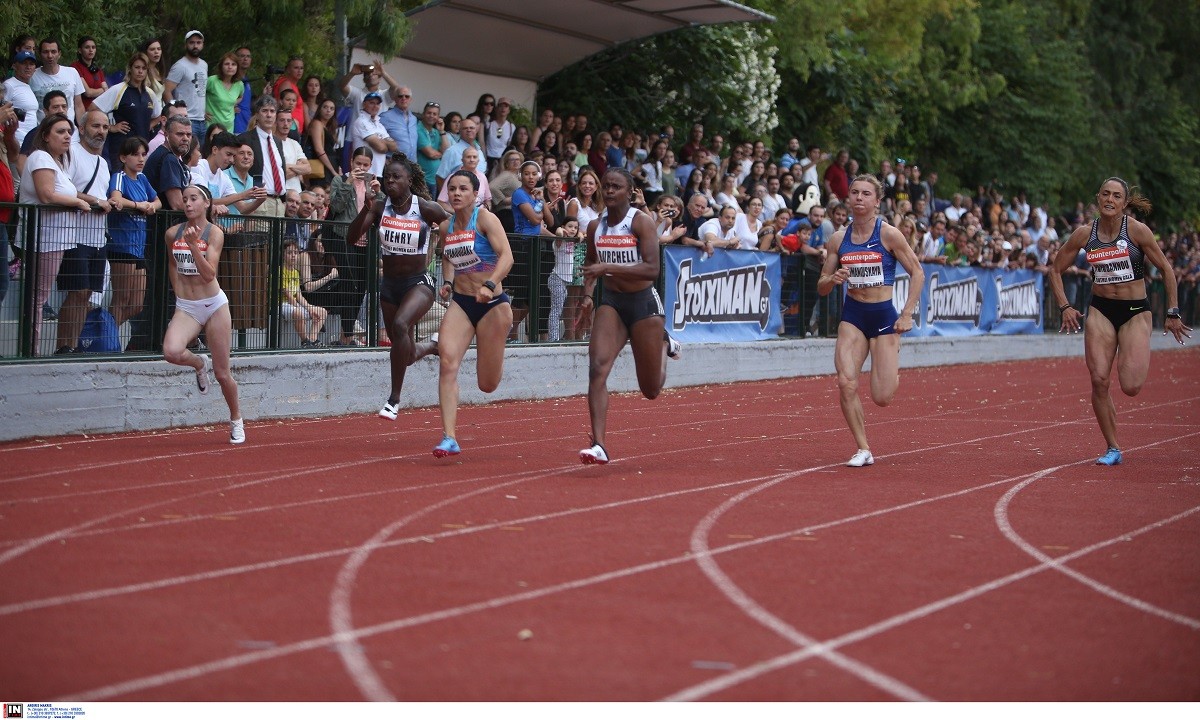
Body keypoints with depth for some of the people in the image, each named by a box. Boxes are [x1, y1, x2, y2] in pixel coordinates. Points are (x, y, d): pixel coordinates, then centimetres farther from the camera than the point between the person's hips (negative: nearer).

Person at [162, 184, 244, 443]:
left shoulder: (214, 233, -8)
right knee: (171, 352, -29)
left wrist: (193, 245, -30)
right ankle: (199, 364, 6)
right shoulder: (172, 233, 3)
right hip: (185, 307, 3)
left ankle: (236, 420, 28)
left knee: (222, 373, 3)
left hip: (214, 305, -2)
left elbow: (209, 274, -19)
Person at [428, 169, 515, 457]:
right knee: (447, 362, -21)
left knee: (488, 384, 5)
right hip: (460, 303, 4)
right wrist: (448, 282, 6)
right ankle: (449, 438, -21)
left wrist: (490, 285, -36)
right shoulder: (446, 227, 5)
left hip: (492, 303, -4)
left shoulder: (485, 218, -10)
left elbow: (506, 256, -21)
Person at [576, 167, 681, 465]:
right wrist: (588, 294, 4)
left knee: (651, 390, 8)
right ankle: (598, 446, -24)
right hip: (611, 302, 3)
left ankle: (665, 345, 42)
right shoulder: (595, 226, 2)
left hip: (644, 304, -3)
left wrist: (609, 267, -32)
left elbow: (652, 269, -24)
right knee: (597, 367, -22)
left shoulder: (641, 222, -13)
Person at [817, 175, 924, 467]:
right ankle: (863, 450, -2)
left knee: (882, 398, -4)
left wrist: (907, 314, -8)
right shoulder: (838, 239, 2)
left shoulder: (888, 234, -8)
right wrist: (833, 279, -15)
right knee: (846, 382, -18)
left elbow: (917, 273, -1)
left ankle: (892, 371, 34)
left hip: (884, 315, -3)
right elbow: (821, 288, 8)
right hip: (852, 315, 3)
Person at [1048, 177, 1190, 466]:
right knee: (1099, 380, -9)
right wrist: (1065, 307, -3)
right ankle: (1113, 449, 6)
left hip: (1135, 311, -2)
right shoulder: (1084, 233, -2)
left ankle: (1138, 361, 25)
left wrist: (1173, 313, -2)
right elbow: (1056, 271, 9)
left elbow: (1166, 269, -1)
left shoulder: (1137, 230, -9)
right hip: (1101, 311, 2)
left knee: (1131, 386, -14)